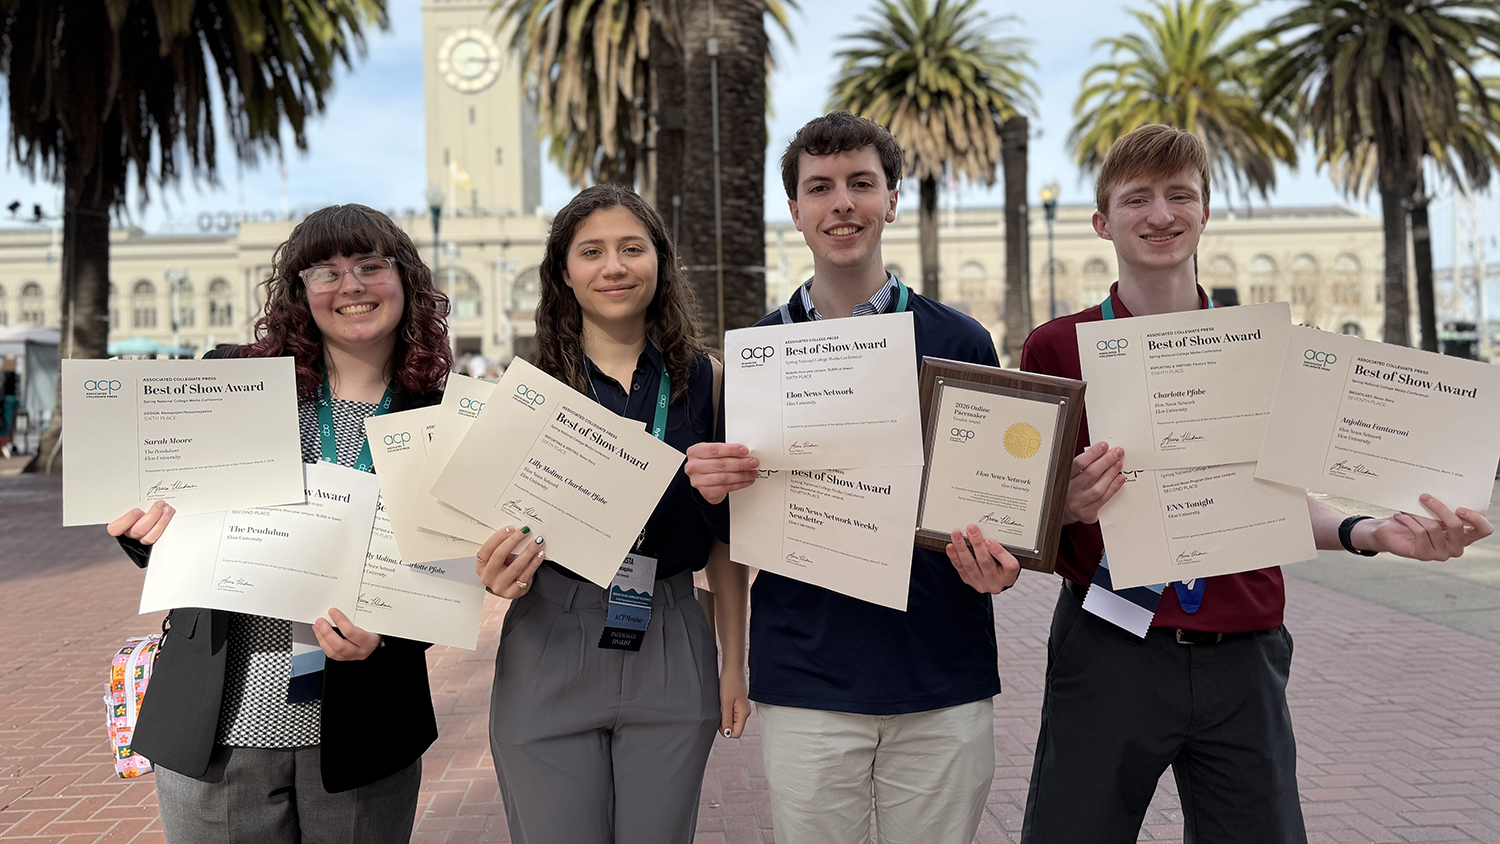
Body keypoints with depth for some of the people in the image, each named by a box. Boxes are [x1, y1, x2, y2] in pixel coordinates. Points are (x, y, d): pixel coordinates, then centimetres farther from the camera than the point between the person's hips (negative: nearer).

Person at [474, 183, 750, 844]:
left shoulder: (703, 380, 2)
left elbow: (724, 533, 6)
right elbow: (505, 530, 4)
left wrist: (735, 663, 6)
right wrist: (499, 572, -19)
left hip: (670, 653, 1)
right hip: (550, 652, -1)